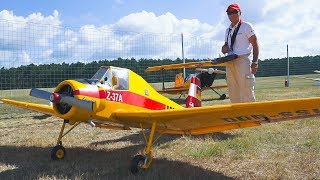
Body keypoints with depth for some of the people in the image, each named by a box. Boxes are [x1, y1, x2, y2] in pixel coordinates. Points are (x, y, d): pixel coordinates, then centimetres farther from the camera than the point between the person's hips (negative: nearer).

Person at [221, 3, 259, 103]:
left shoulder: (246, 26, 1)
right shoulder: (228, 30, 20)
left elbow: (255, 44, -3)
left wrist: (255, 62, -13)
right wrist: (224, 48, 0)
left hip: (242, 60, -7)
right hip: (229, 62, 7)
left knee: (246, 92, -9)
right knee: (233, 93, 10)